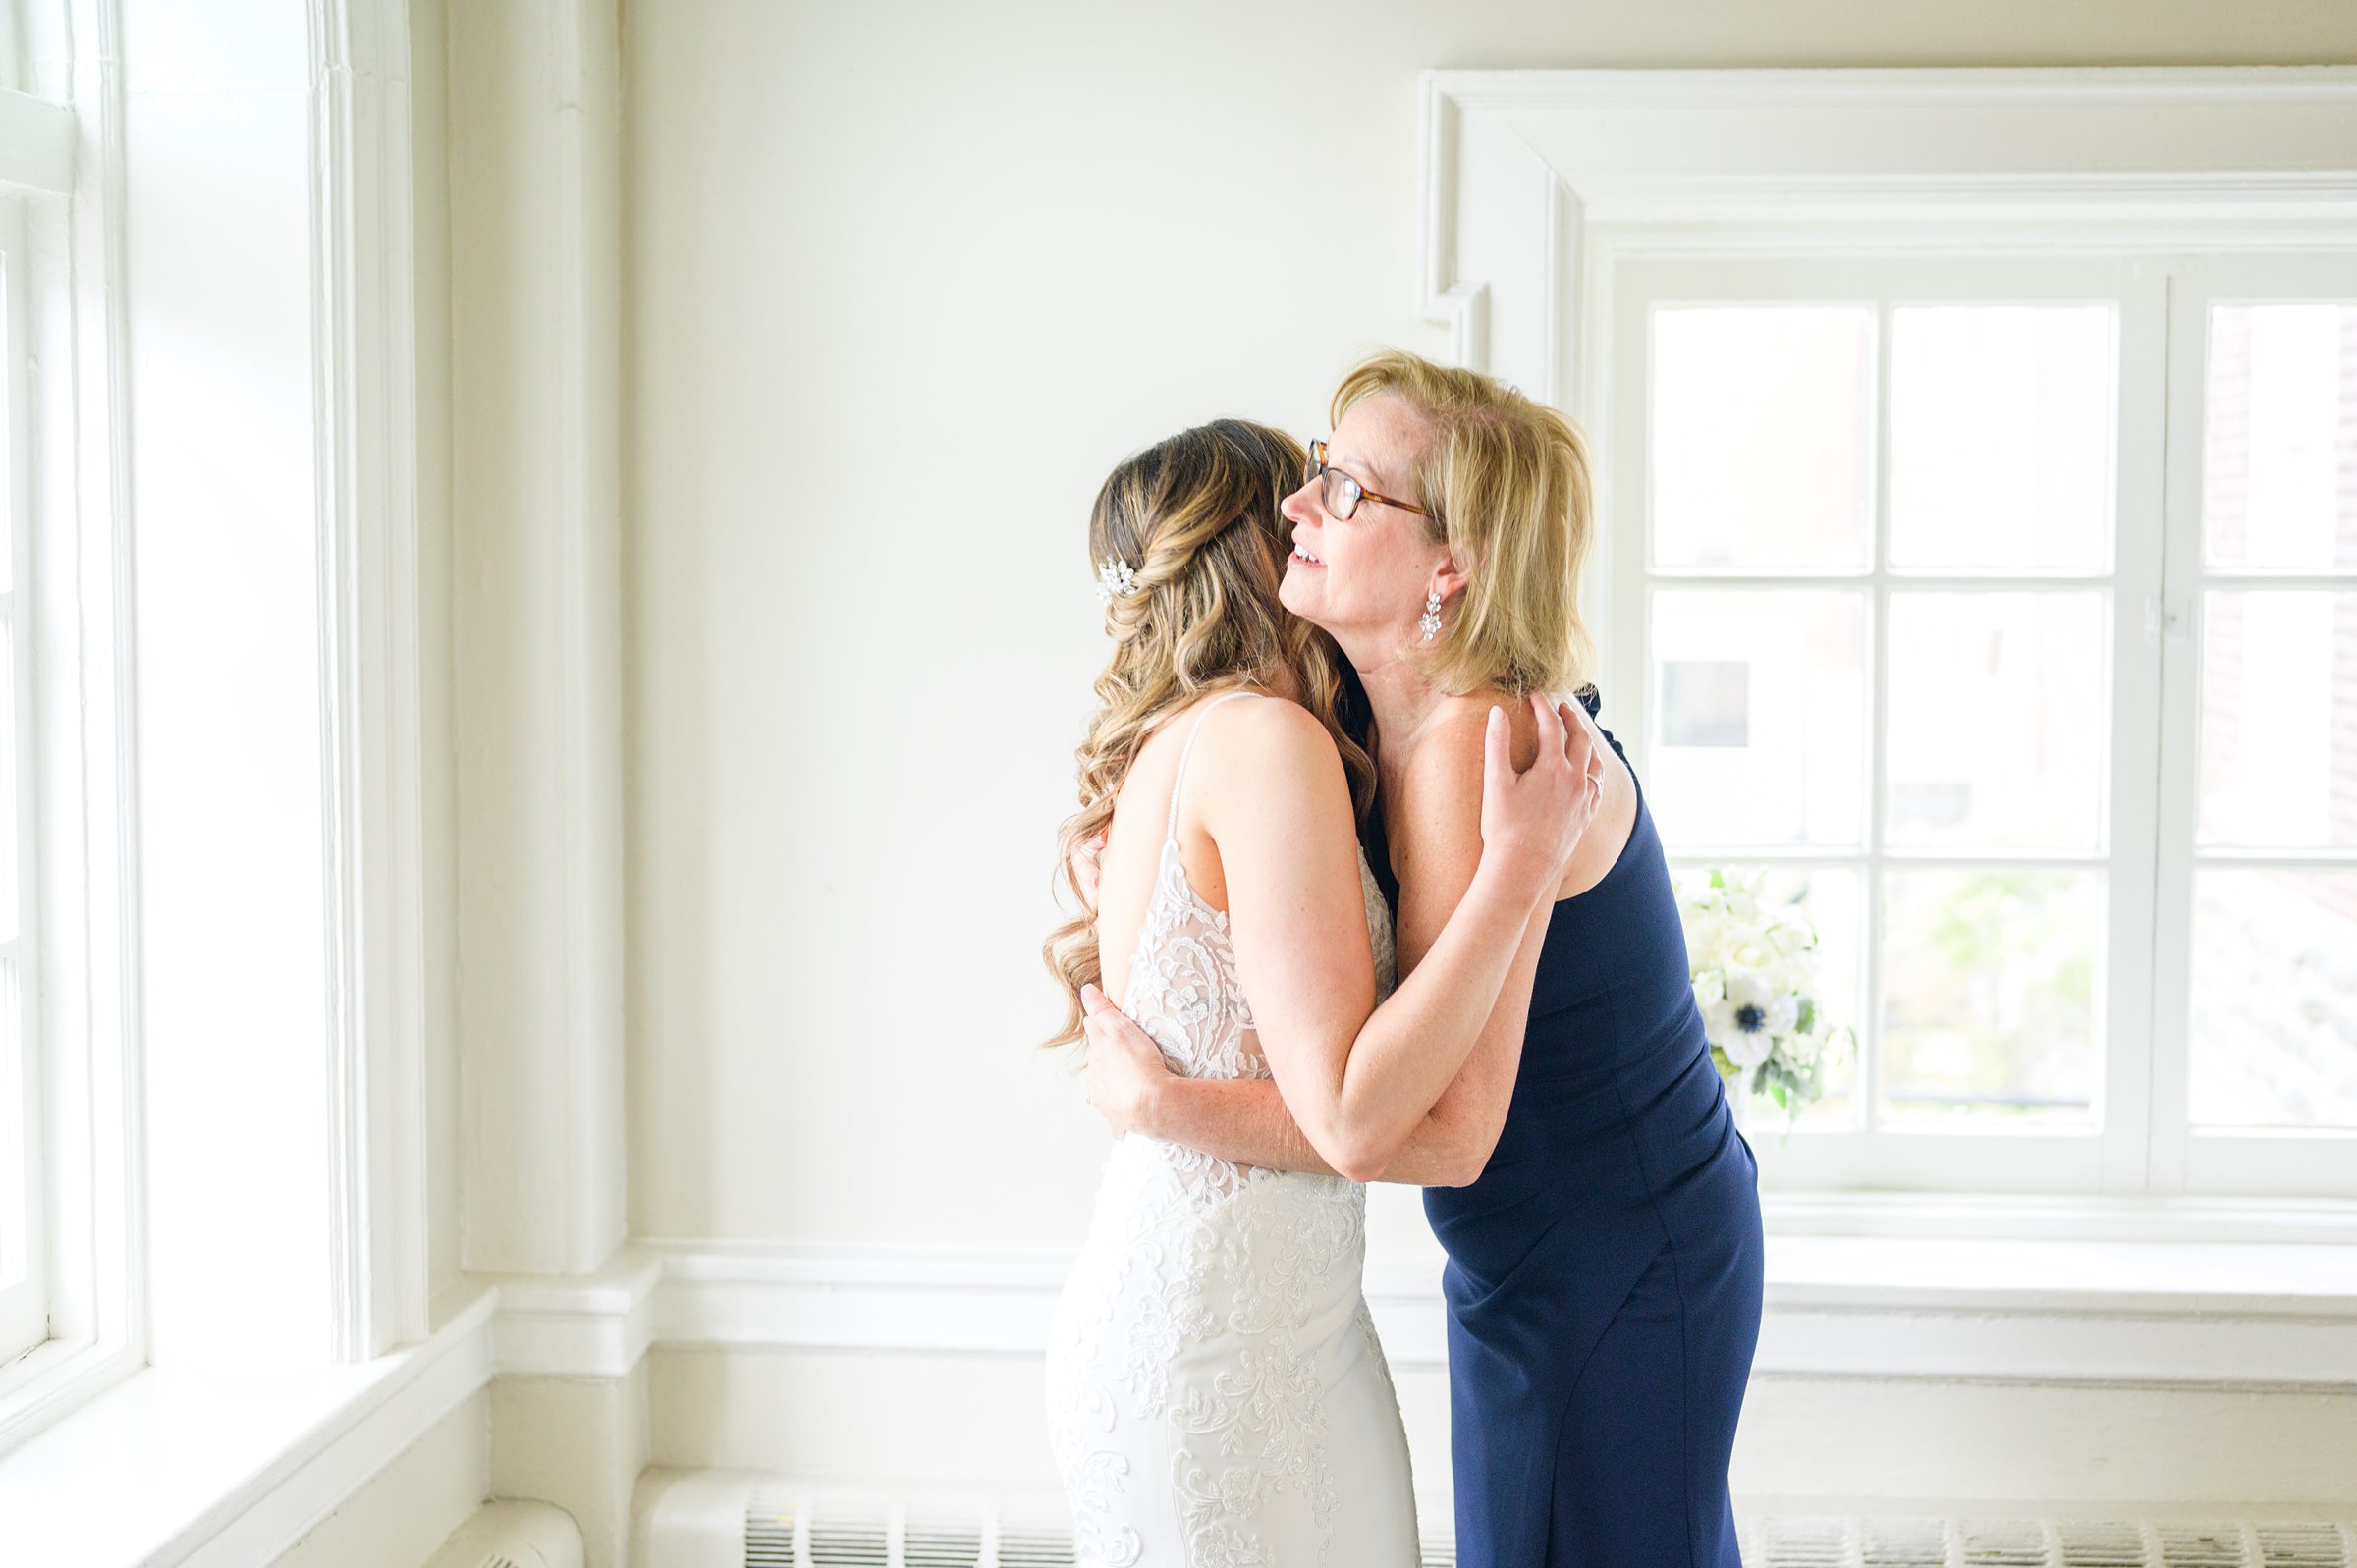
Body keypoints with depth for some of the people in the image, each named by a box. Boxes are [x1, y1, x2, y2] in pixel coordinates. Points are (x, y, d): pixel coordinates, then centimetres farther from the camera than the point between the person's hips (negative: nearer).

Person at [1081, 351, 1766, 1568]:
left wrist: (1157, 1102, -22)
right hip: (1533, 1267, 9)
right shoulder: (1394, 726, 1)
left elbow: (1449, 1124, -28)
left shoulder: (1479, 744, -27)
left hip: (1622, 1272, -9)